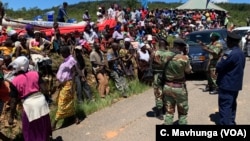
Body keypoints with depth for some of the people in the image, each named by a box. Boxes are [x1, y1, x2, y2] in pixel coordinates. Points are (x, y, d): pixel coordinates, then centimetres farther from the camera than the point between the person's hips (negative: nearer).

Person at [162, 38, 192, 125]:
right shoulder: (184, 58, -14)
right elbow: (188, 71, 0)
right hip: (179, 87, -4)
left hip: (167, 86, 5)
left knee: (169, 111, 14)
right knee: (183, 112, 13)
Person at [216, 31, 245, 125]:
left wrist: (220, 60, 2)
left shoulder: (230, 53, -22)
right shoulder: (241, 53, 9)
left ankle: (225, 123, -3)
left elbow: (219, 67, -18)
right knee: (232, 104, 20)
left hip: (227, 84, -10)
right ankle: (231, 121, 33)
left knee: (225, 105, -5)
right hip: (236, 83, 10)